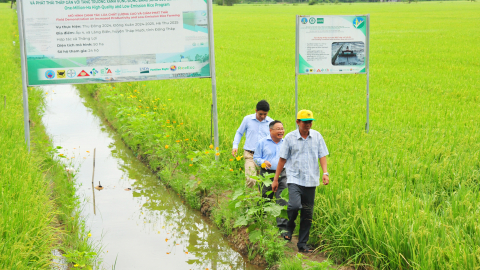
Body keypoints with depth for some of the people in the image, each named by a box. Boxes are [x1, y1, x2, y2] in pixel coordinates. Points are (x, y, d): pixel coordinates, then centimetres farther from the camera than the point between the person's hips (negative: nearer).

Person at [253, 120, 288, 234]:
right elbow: (256, 158, 6)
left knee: (282, 200, -9)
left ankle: (283, 226, -8)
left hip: (282, 174, 2)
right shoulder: (262, 142, 2)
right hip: (267, 174, -1)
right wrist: (263, 162, -14)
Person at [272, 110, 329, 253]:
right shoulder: (290, 138, 0)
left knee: (307, 214, 4)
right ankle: (289, 227, 9)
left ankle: (302, 244, 15)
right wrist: (276, 179, 6)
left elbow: (322, 156, 8)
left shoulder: (317, 136, 6)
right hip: (295, 178, -2)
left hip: (311, 181, 3)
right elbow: (282, 159, 5)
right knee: (294, 205, -23)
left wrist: (325, 173, -7)